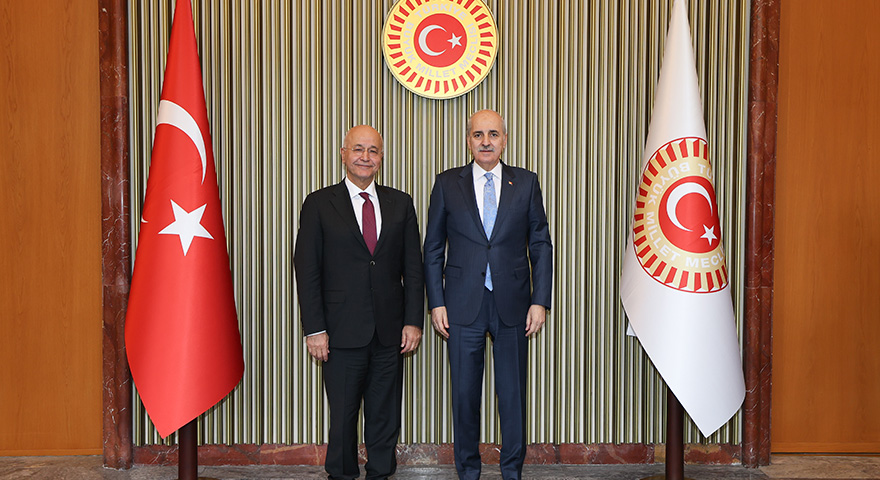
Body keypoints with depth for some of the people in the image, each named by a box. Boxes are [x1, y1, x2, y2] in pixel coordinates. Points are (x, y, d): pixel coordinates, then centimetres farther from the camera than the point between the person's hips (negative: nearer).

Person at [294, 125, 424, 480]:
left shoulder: (400, 204, 9)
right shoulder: (319, 204, 1)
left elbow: (413, 267, 8)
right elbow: (307, 270, -2)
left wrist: (413, 321, 1)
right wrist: (314, 329, -8)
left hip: (390, 331, 3)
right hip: (343, 331, -2)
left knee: (385, 415, 11)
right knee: (342, 414, 7)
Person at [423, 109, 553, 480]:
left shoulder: (526, 182, 5)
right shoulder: (447, 184, 4)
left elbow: (541, 245, 5)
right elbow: (433, 249, 5)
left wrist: (540, 301, -2)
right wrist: (436, 303, -2)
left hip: (512, 304, 0)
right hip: (462, 306, 0)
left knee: (513, 391, 8)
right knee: (465, 392, 8)